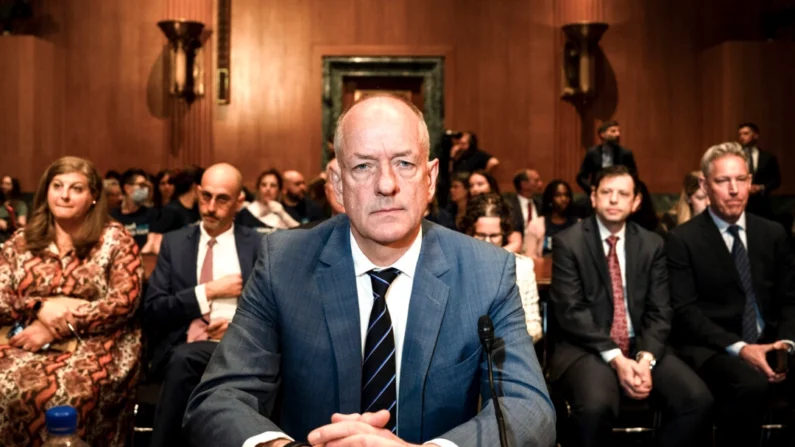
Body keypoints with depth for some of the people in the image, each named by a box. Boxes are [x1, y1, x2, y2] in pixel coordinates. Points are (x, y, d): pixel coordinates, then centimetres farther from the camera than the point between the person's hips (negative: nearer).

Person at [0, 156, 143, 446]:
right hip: (28, 342, 3)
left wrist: (60, 325, -14)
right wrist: (41, 307, -13)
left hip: (97, 345, -3)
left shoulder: (115, 239, 3)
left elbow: (125, 301, -7)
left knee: (69, 392, -34)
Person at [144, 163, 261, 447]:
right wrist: (208, 291, -5)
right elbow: (152, 312, 5)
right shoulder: (174, 243, 13)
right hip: (181, 350, 1)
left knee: (185, 361, -33)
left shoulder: (258, 246, 11)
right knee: (182, 360, -35)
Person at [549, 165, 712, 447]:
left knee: (698, 399, -19)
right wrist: (615, 358, -20)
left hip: (640, 347, 4)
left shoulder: (652, 245, 8)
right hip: (585, 347, -4)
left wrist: (646, 358, -15)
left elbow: (660, 311, 3)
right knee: (597, 405, -34)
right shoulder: (568, 243, -3)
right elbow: (570, 311, -11)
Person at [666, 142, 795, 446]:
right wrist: (739, 348, -20)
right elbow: (685, 311, -10)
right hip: (711, 347, -4)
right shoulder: (682, 239, -3)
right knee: (751, 384, -35)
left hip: (766, 343, 5)